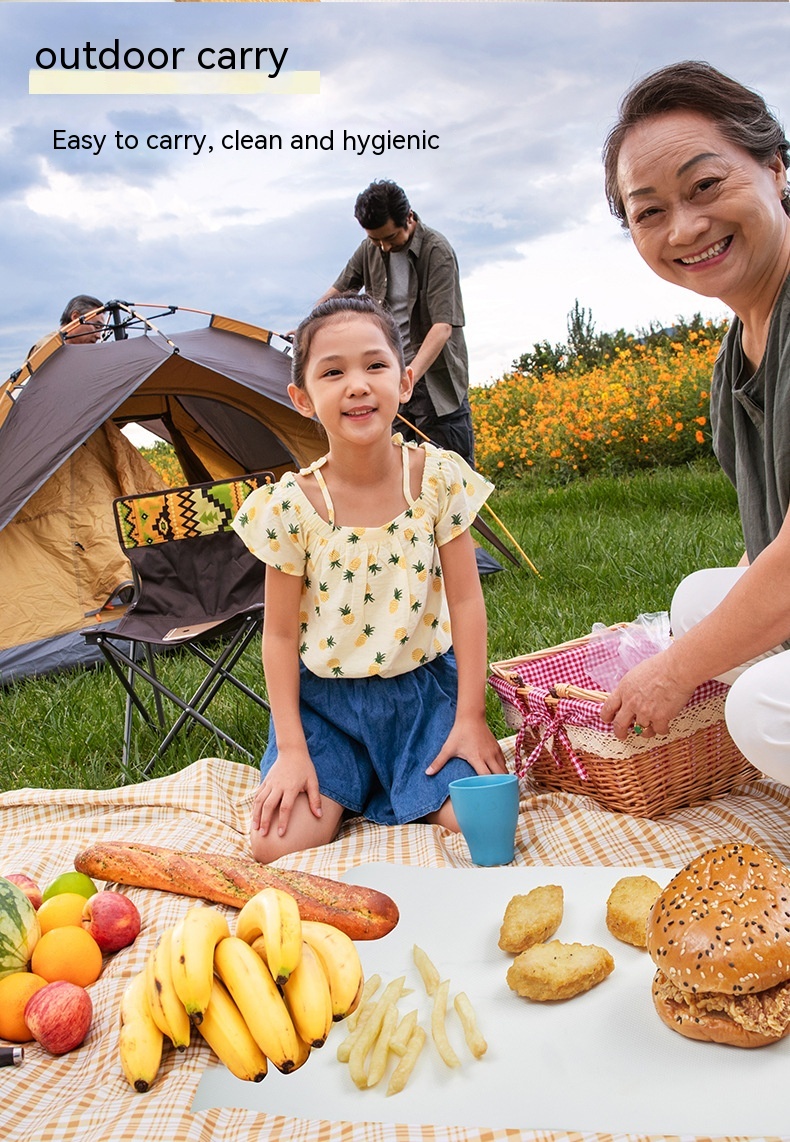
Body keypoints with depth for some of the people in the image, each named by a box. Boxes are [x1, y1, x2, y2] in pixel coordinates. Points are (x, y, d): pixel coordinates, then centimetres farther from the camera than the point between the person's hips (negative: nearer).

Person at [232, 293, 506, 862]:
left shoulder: (440, 477, -12)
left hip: (424, 686, 1)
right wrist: (291, 749, -7)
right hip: (325, 696, 0)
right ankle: (344, 787, 19)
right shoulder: (291, 507, -15)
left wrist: (471, 716, -8)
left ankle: (390, 787, 16)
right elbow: (281, 632, -6)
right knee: (278, 845, -13)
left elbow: (466, 601, -7)